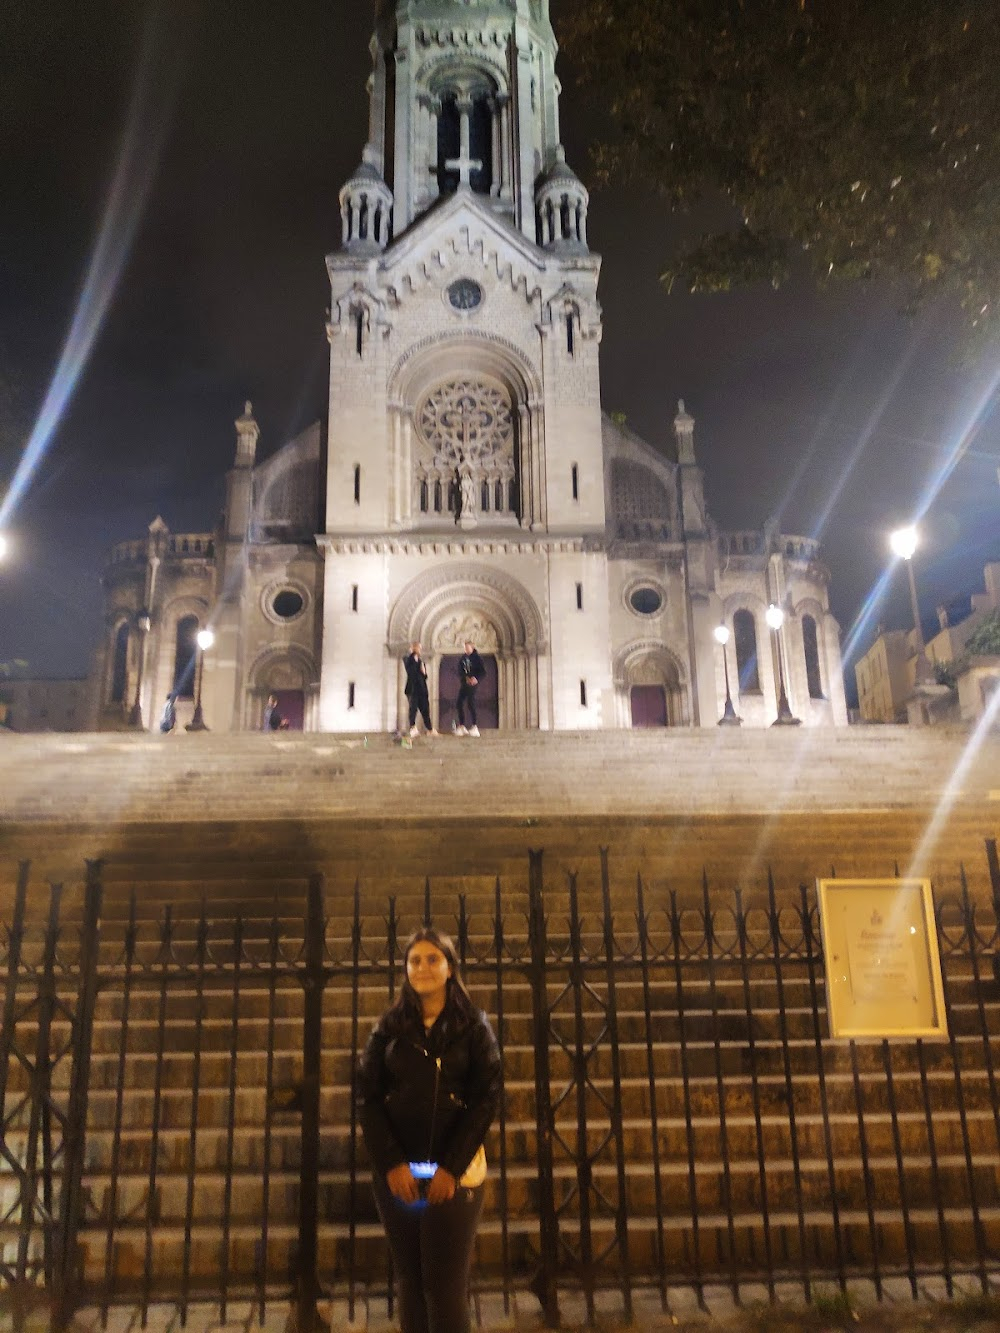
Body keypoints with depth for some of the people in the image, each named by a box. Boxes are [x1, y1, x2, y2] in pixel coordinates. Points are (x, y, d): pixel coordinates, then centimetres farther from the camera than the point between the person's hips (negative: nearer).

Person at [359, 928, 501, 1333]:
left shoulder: (474, 1026, 1)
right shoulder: (388, 1028, 6)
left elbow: (486, 1099, -4)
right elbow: (367, 1098, 1)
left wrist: (451, 1167, -12)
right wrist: (391, 1163, -10)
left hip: (455, 1170, -2)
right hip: (397, 1171, 2)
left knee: (445, 1286, -3)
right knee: (410, 1281, 8)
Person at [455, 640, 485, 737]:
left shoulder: (477, 657, -5)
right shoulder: (463, 657, 11)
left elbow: (483, 671, -8)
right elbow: (460, 670, 5)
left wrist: (476, 678, -24)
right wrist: (466, 677, -13)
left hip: (472, 683, -6)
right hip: (464, 683, 6)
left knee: (471, 704, -11)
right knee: (459, 704, 4)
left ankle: (475, 727, -6)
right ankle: (461, 726, 14)